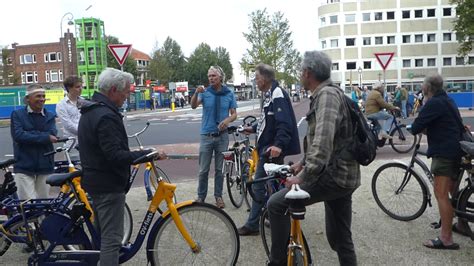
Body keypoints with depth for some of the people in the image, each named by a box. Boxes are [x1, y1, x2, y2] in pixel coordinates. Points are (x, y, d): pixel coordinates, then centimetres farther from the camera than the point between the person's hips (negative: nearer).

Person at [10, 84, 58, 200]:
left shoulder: (50, 116, 9)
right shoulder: (17, 114, 2)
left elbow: (52, 135, -8)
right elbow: (18, 135, -14)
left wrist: (29, 135, -14)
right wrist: (45, 137, -15)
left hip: (45, 166, 3)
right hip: (24, 166, -2)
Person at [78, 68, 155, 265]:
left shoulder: (89, 111, 12)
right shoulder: (106, 116, -22)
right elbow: (115, 156, -28)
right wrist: (146, 154, -25)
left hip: (94, 180, 11)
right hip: (109, 185, -11)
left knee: (104, 234, 22)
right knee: (112, 238, -4)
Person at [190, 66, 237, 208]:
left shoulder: (229, 94, 2)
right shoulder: (205, 92, -2)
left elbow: (234, 113, 4)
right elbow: (193, 106, -18)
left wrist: (228, 119, -19)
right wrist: (196, 93, -38)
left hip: (222, 136, 1)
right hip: (206, 136, -1)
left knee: (219, 169, 9)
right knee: (203, 170, 4)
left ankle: (218, 196, 21)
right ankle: (201, 196, 17)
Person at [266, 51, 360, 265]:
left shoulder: (327, 95, -17)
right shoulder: (325, 94, 16)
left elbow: (323, 142, -30)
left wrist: (303, 177, -29)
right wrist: (303, 163, 25)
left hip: (334, 175, -10)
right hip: (343, 175, 10)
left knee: (276, 204, -10)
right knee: (340, 238, 17)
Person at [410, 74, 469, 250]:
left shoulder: (434, 103, -16)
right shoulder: (448, 100, 15)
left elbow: (415, 128, -17)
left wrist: (421, 129, 4)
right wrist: (428, 129, 7)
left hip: (444, 152, -10)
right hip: (456, 150, 10)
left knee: (441, 194, -11)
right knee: (454, 189, 24)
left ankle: (446, 239, -11)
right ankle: (462, 224, 39)